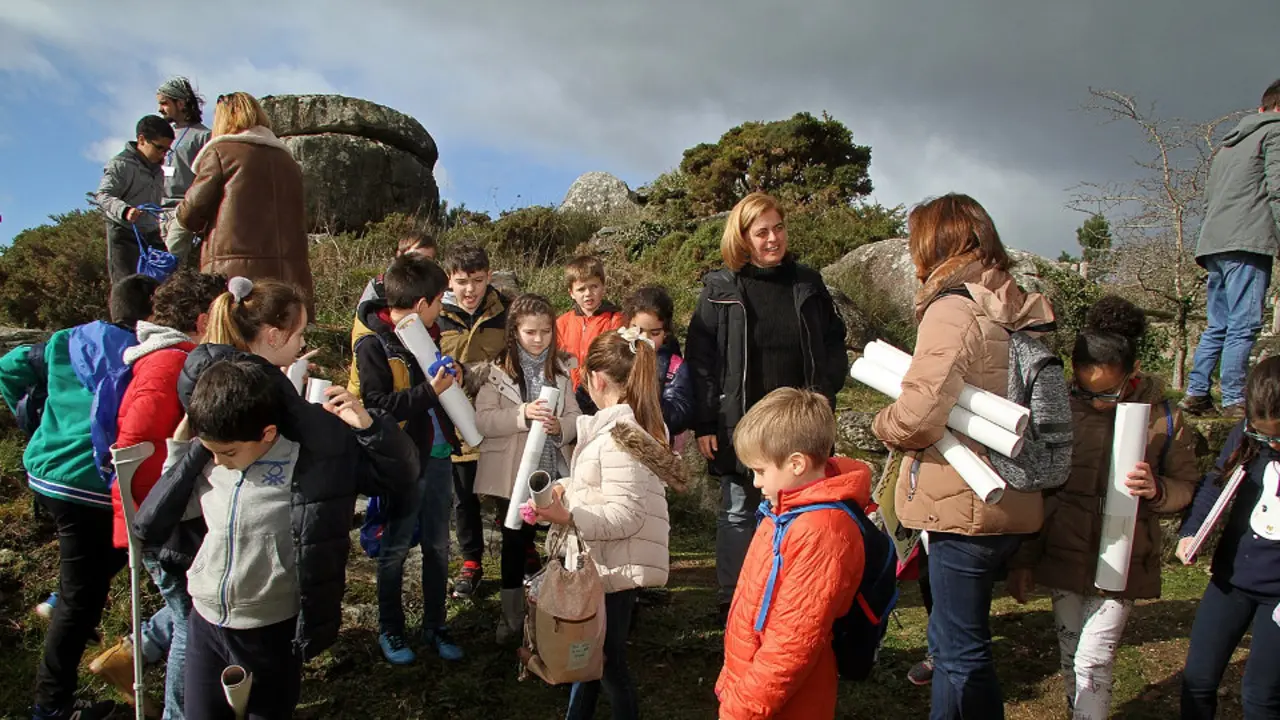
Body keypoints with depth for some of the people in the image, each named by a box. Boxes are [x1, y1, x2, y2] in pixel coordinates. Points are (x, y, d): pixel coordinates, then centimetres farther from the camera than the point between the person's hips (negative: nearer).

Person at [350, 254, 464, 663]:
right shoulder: (373, 345, -16)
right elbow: (376, 406, -23)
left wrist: (446, 378, 8)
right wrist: (428, 391, -26)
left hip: (438, 455, 7)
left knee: (438, 545, 14)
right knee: (396, 547, 9)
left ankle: (435, 626, 28)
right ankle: (390, 629, 26)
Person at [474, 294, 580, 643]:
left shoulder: (559, 370, 5)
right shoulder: (497, 371, -5)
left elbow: (575, 418, 3)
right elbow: (482, 421, -12)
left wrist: (559, 426, -19)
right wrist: (522, 414, -24)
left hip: (554, 473, 2)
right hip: (513, 474, -2)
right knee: (515, 543, 8)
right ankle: (512, 616, 26)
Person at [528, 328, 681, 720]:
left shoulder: (619, 435, -24)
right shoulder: (636, 424, 8)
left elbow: (626, 515, -26)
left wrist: (567, 517, -30)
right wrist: (568, 486, 8)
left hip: (615, 566, -10)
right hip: (600, 561, 10)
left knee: (609, 659, 7)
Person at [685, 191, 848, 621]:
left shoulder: (808, 284, 7)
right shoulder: (721, 290, -1)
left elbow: (835, 345, 13)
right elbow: (700, 359, -4)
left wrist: (825, 392, -3)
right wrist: (704, 423, -9)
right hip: (739, 425, -2)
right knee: (740, 514, 8)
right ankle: (733, 605, 20)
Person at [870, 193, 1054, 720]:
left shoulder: (954, 309, -16)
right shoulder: (1018, 309, 10)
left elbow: (918, 416, -24)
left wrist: (884, 424, -3)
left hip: (965, 507, -9)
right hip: (1011, 502, 9)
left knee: (961, 652, 5)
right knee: (953, 639, 22)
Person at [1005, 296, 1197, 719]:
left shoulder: (1163, 418, -7)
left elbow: (1186, 489, 3)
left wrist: (1157, 490, -22)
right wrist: (1024, 559, 5)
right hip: (1062, 556, 3)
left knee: (1093, 661, -5)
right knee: (1070, 657, 15)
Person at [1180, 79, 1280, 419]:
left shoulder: (1228, 143, 27)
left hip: (1213, 244, 7)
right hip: (1247, 241, -7)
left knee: (1218, 326, 9)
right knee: (1243, 325, -10)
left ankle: (1196, 394, 5)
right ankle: (1234, 401, -12)